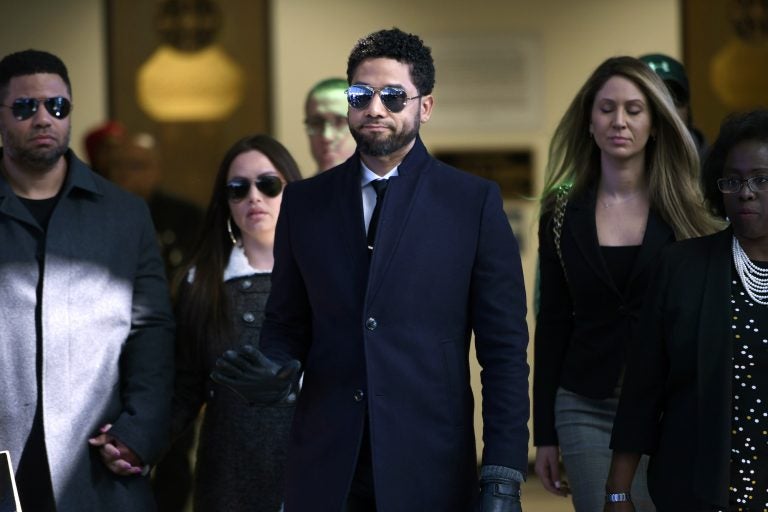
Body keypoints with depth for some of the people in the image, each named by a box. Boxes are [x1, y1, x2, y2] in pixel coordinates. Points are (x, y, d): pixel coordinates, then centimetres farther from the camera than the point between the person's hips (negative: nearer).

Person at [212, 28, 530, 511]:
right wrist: (276, 371, -8)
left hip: (429, 471, -2)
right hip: (324, 470, 3)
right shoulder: (305, 201, 9)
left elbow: (504, 348, -2)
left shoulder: (474, 202, 0)